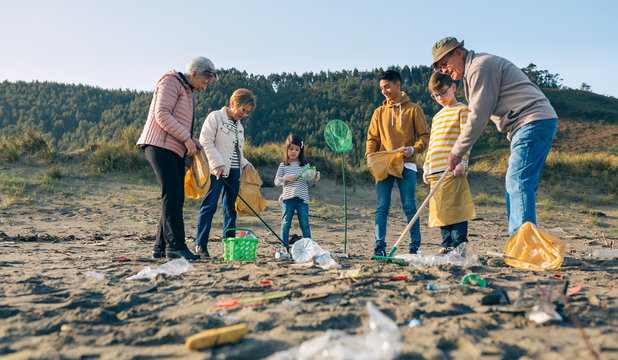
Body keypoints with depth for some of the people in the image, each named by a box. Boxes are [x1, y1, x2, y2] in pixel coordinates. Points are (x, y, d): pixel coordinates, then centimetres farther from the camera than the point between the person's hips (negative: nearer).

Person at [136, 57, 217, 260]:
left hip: (176, 150, 9)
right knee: (172, 195, -15)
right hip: (160, 146, -9)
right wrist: (187, 138, -16)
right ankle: (176, 245, -15)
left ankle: (161, 247, 10)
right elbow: (162, 115, -14)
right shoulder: (171, 82, -1)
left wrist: (195, 144, 12)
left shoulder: (188, 93, 27)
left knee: (176, 198, 5)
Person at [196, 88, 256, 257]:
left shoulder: (239, 126, 22)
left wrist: (246, 165, 9)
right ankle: (200, 244, -3)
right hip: (217, 171, -7)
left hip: (234, 171, 7)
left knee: (231, 208, 8)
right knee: (209, 205, -7)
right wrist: (217, 164, -17)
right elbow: (205, 141, -10)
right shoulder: (215, 117, 0)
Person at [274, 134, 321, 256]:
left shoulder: (306, 165, 8)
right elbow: (276, 181, 5)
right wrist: (286, 178, -12)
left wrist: (315, 179, -10)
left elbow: (308, 183, 9)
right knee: (285, 223, 4)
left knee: (304, 224, 2)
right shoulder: (283, 165, 6)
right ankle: (284, 246, 14)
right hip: (287, 198, 0)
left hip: (302, 199, 0)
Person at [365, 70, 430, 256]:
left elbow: (424, 136, 5)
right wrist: (370, 154, -4)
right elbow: (373, 138, 15)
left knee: (409, 207, -1)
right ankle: (379, 246, 0)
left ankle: (415, 246, 9)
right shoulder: (379, 112, 15)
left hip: (406, 165, -2)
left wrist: (414, 149, -14)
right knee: (382, 208, -2)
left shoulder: (413, 110, 7)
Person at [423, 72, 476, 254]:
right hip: (436, 172, 7)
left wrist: (462, 162, -16)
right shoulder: (436, 117, 24)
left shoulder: (462, 110, 3)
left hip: (453, 170, -7)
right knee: (441, 210, 7)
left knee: (456, 209, -7)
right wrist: (426, 167, 16)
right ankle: (447, 244, 14)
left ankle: (459, 244, -2)